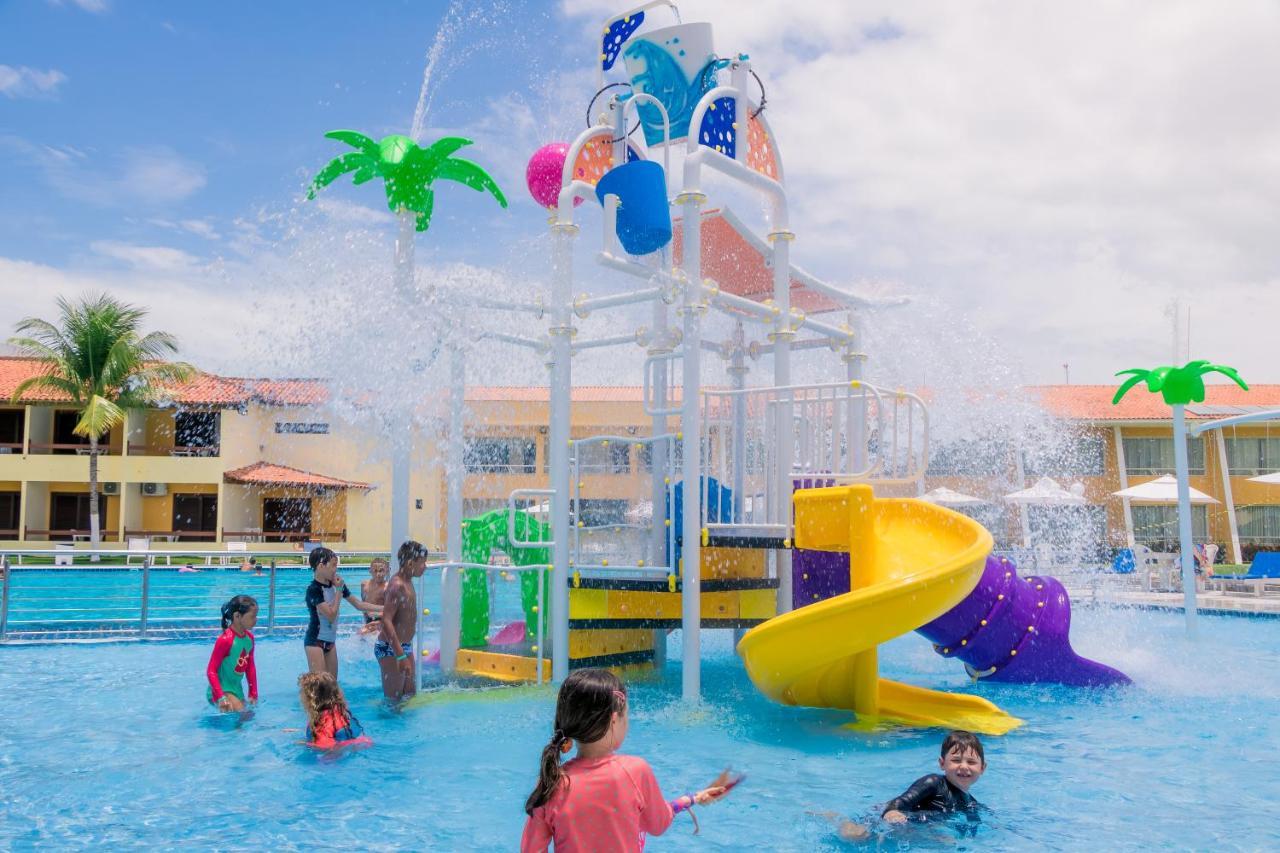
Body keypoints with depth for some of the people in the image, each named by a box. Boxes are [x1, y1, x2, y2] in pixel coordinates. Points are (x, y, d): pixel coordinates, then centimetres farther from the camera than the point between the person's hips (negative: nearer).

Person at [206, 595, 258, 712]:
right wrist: (220, 698, -27)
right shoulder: (225, 640, -22)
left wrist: (253, 694, 13)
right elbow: (211, 671, -21)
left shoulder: (249, 637, 2)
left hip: (237, 690, 8)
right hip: (222, 691, -8)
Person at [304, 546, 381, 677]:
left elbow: (358, 604, 9)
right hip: (315, 641, -7)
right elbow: (331, 615, -22)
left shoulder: (335, 584, 3)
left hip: (330, 641, 7)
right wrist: (339, 591, -16)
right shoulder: (314, 589, -18)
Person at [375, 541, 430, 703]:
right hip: (390, 649, -10)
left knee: (410, 694, 16)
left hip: (405, 646, 10)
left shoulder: (408, 582, 9)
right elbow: (387, 621, -26)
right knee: (393, 700, -2)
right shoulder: (397, 585, -20)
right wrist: (401, 656, -29)